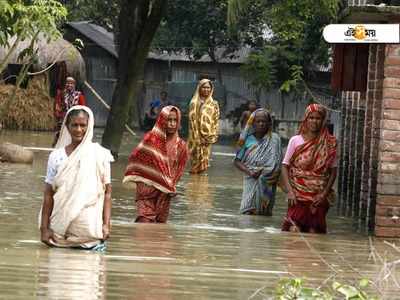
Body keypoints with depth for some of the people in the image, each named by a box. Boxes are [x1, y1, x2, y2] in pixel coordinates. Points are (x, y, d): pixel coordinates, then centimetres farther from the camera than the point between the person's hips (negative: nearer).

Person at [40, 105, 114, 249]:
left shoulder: (100, 155, -1)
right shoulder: (56, 156, 4)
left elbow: (107, 192, -1)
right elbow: (49, 194, 5)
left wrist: (106, 225, -9)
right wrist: (44, 228, 1)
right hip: (61, 224, 1)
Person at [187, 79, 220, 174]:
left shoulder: (214, 104, 4)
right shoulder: (194, 103, 5)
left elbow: (216, 122, 3)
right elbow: (192, 120, 2)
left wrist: (212, 137, -5)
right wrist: (196, 137, -7)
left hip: (208, 136, 0)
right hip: (196, 136, 0)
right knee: (196, 158, 0)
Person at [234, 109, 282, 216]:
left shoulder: (274, 139, 1)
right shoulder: (248, 139, 5)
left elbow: (276, 164, -1)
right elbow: (237, 161, 4)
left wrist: (261, 171, -13)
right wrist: (249, 171, -11)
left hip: (266, 183, -1)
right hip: (250, 181, 1)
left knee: (264, 213, -3)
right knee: (247, 211, -9)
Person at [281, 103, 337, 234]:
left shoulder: (329, 143, 2)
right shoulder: (295, 141, 1)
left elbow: (333, 171, 5)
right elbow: (285, 166, 2)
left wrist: (324, 193, -5)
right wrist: (290, 191, -9)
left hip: (319, 196, 1)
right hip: (298, 194, -1)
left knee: (315, 233, 0)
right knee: (294, 232, -11)